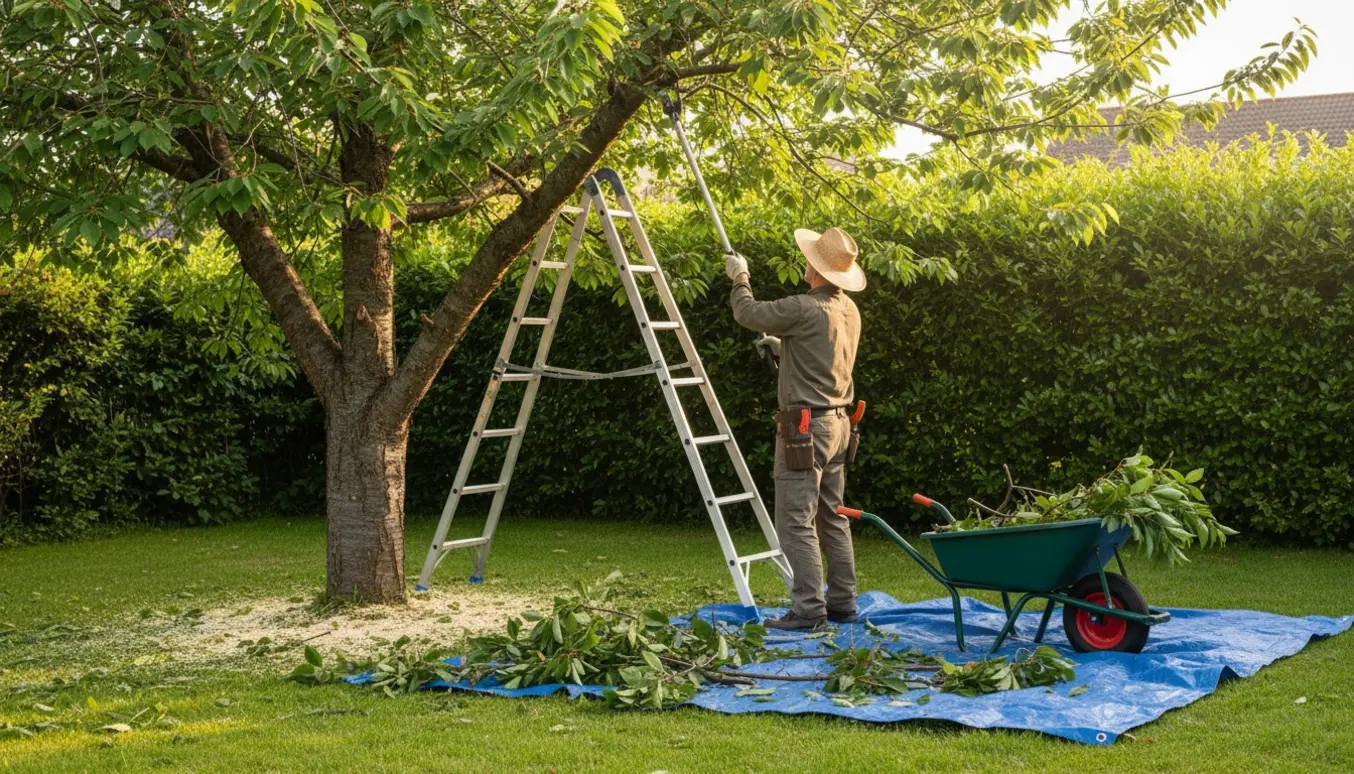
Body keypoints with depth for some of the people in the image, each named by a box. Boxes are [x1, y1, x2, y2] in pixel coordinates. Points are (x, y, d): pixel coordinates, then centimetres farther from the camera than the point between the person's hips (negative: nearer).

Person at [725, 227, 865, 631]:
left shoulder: (805, 309, -17)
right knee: (833, 518, 14)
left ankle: (808, 609, -7)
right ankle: (842, 602, 19)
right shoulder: (849, 310, 10)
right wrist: (782, 345, 32)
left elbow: (748, 313, -6)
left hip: (805, 427, -9)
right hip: (838, 423, 9)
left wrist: (740, 278, 12)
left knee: (797, 521, -6)